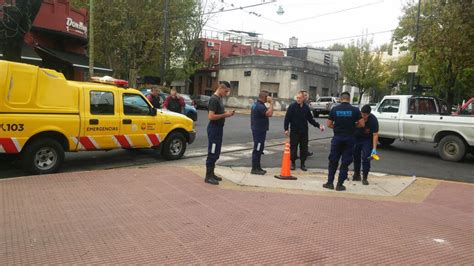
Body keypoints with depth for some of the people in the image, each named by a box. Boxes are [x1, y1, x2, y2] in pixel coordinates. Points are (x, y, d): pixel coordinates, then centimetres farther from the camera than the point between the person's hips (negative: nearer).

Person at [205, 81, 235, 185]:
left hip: (219, 128, 10)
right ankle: (208, 176, 2)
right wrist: (225, 115, -17)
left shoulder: (219, 98, 14)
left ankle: (211, 173, 24)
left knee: (216, 153, 15)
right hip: (214, 128, -10)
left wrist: (227, 113, 4)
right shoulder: (214, 99, -16)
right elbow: (211, 116, -23)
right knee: (212, 153, -5)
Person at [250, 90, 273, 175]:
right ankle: (254, 169, 1)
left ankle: (257, 167, 24)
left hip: (258, 129, 11)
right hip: (259, 130, -11)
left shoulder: (256, 104, 14)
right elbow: (269, 114, -30)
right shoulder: (260, 106, -19)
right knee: (257, 149, -5)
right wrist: (271, 103, -22)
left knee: (259, 149, 16)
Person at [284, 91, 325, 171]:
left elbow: (310, 119, 13)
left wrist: (318, 125, 3)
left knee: (304, 148, 6)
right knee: (293, 147, 2)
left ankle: (302, 163, 17)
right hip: (294, 131, -3)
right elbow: (287, 118, -6)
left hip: (304, 132, 3)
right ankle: (293, 163, 16)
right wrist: (286, 129, -12)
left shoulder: (306, 108, 6)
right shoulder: (292, 106, -5)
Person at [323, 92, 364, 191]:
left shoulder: (334, 109, -2)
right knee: (345, 162, 7)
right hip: (349, 138, -1)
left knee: (333, 161, 11)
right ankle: (340, 184, 9)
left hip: (337, 138, 1)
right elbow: (361, 124, -5)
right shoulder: (355, 110, -4)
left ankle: (330, 182, 14)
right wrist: (353, 125, 12)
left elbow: (329, 124, 1)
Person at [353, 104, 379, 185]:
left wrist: (374, 148, -27)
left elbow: (375, 134, -22)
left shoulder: (373, 120, -25)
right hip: (356, 138, 3)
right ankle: (356, 175, 27)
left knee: (366, 158, -9)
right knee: (356, 157, 10)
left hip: (367, 140, -3)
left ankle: (364, 178, 1)